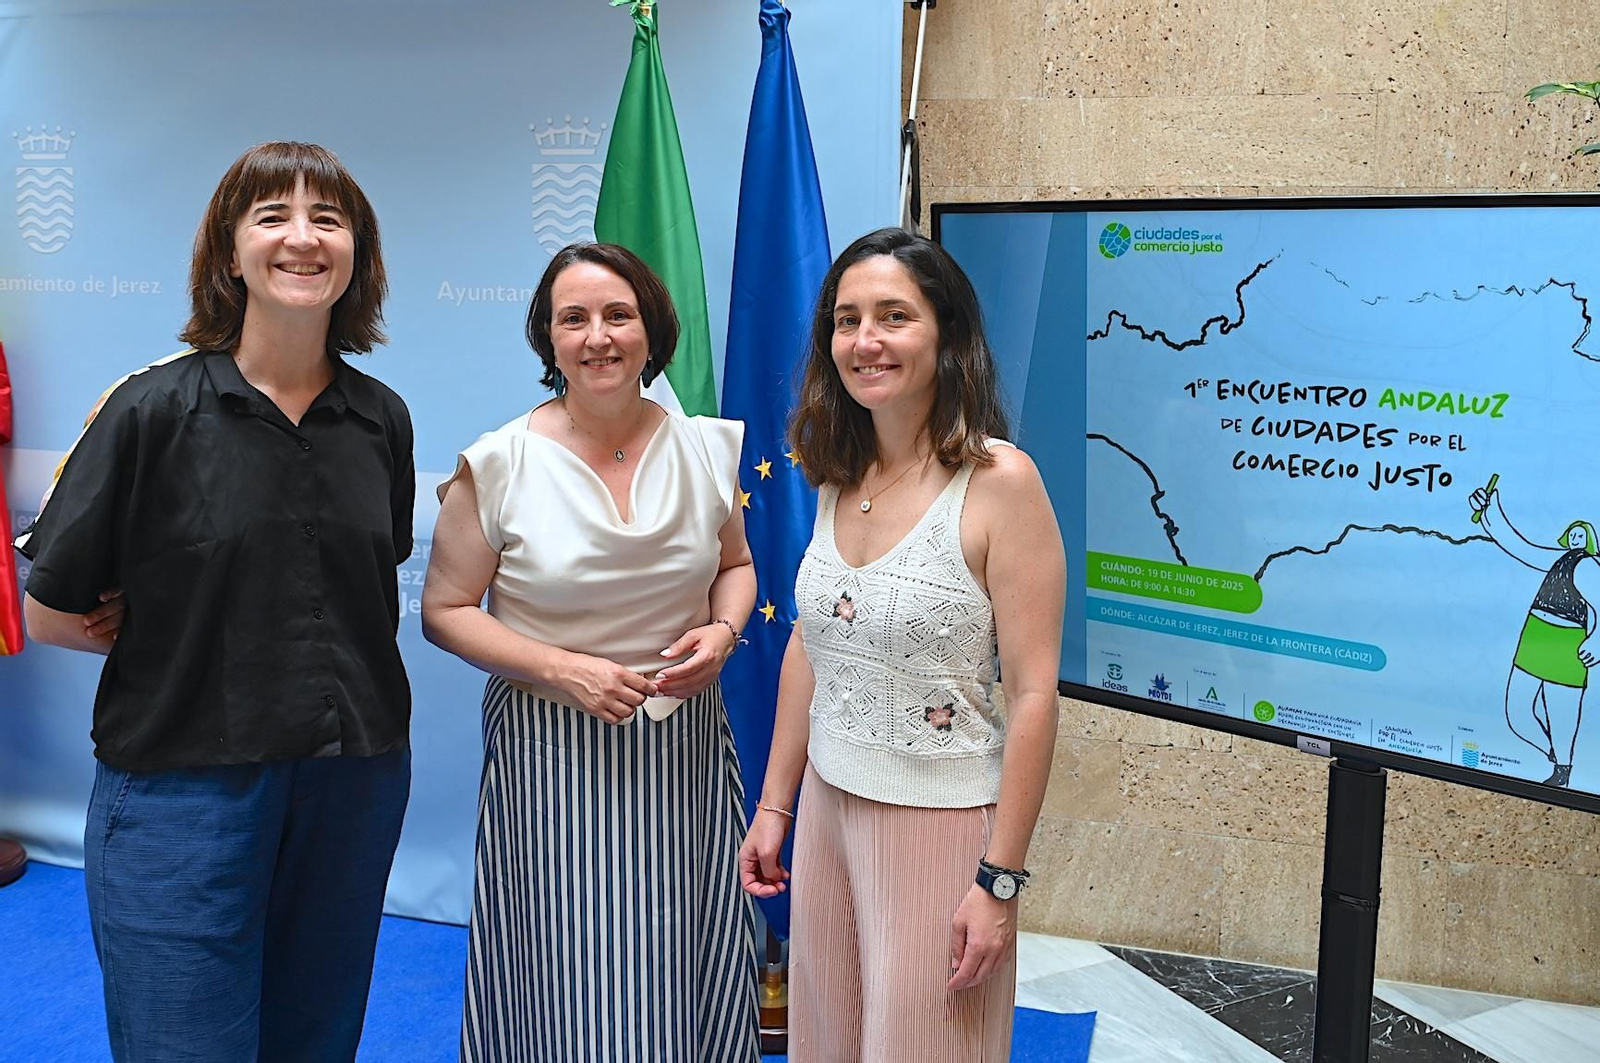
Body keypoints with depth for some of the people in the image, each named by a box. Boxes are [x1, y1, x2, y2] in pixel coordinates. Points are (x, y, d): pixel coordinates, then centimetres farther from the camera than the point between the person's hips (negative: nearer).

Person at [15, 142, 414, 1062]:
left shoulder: (382, 419, 4)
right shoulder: (152, 409, -8)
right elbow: (52, 613, -6)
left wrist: (324, 642, 3)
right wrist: (191, 640, -1)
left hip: (355, 779, 4)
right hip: (184, 783, -4)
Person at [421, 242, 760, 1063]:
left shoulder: (703, 448, 1)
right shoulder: (501, 465, -9)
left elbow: (735, 565, 16)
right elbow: (445, 611, -4)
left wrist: (722, 631, -6)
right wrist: (561, 670, -16)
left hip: (686, 746, 3)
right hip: (553, 754, -3)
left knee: (691, 974, 10)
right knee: (572, 986, 3)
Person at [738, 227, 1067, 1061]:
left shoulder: (999, 482, -16)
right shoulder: (838, 477, 3)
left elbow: (1033, 694, -16)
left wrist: (999, 881, -16)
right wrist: (774, 807, 12)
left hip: (939, 825, -6)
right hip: (828, 808, 6)